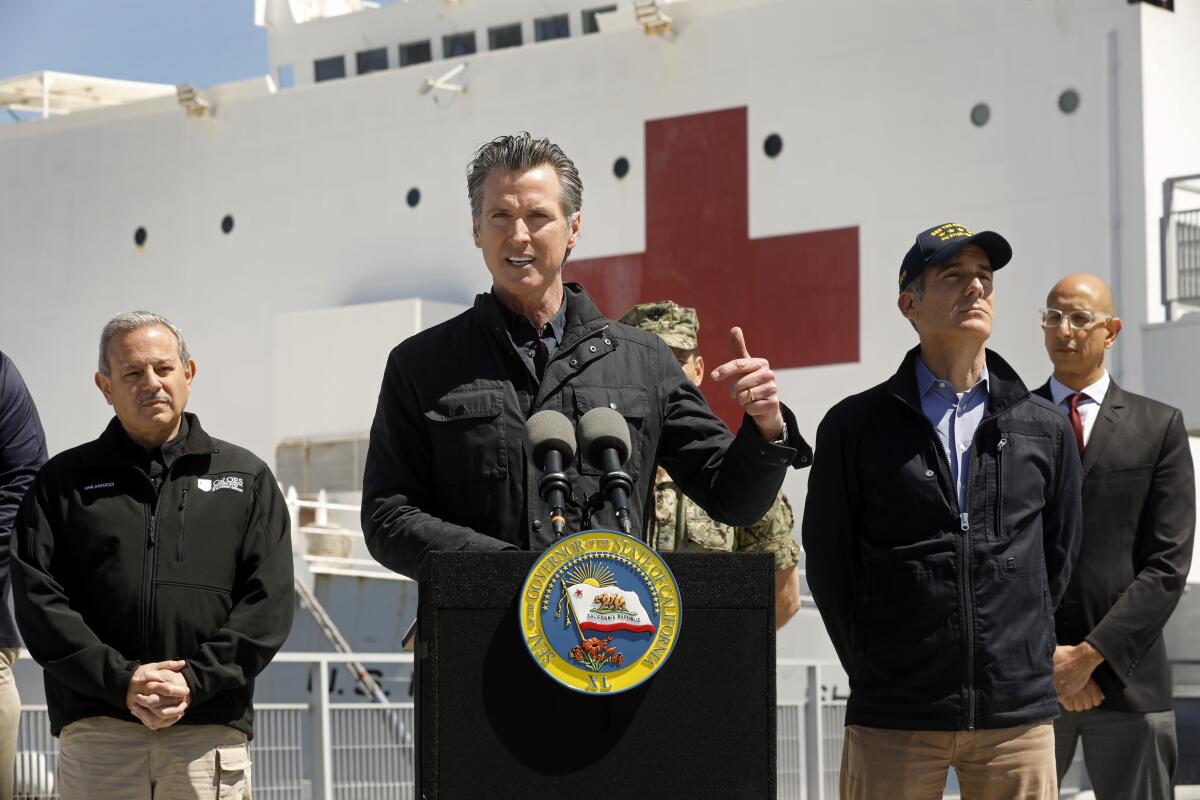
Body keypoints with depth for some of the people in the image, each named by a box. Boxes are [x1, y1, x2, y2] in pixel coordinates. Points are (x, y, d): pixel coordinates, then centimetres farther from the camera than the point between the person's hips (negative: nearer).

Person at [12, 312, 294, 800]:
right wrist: (120, 680, -11)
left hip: (209, 734, 0)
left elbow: (267, 603, 5)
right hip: (95, 735, 0)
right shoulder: (64, 481, 13)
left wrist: (194, 680, -9)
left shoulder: (246, 478, 14)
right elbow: (38, 599, 2)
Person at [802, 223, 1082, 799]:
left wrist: (1022, 657, 12)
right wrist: (876, 669, 6)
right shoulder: (854, 426, 4)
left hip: (1018, 713, 2)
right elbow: (827, 563, 7)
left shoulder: (1046, 430, 11)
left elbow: (1059, 557, 17)